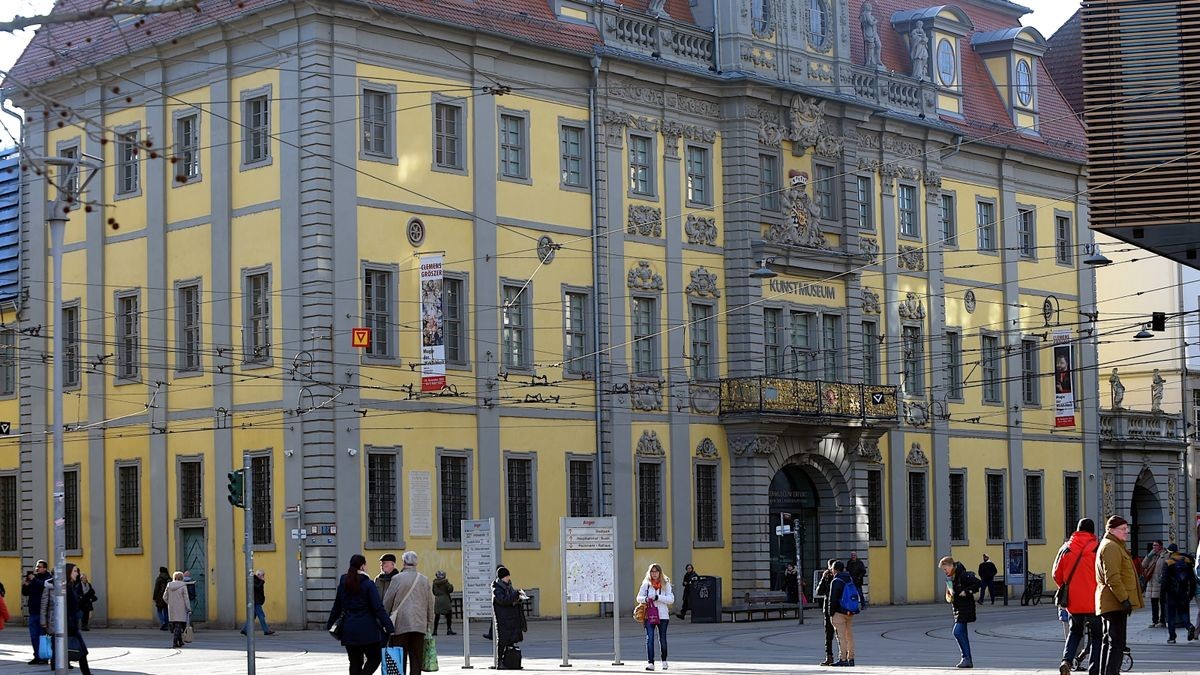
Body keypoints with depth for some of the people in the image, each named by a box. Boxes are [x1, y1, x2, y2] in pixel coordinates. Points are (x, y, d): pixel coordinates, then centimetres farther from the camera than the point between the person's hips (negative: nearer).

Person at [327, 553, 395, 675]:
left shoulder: (343, 584, 7)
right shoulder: (368, 584, -10)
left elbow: (337, 608, 15)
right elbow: (379, 609, -14)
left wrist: (329, 625, 29)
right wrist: (390, 628, -13)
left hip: (348, 631, 5)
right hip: (367, 630, -5)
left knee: (355, 663, 12)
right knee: (375, 658, 6)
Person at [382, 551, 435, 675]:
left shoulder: (397, 579, -5)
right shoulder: (424, 580, 6)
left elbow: (387, 602, 0)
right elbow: (430, 604, 10)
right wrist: (430, 625, 18)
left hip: (400, 625, -3)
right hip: (419, 625, 3)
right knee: (416, 660, 6)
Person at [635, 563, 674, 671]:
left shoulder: (665, 584, 2)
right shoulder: (646, 584, 6)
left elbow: (671, 599, -5)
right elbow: (639, 597, 7)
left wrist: (658, 597, -17)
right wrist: (645, 599, -14)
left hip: (662, 615, 0)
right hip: (649, 615, 0)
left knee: (662, 639, 10)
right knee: (649, 638, -10)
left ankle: (664, 660, 29)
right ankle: (650, 662, -13)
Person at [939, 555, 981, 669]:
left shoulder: (963, 575, -15)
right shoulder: (949, 578, 11)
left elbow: (977, 583, -22)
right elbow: (948, 592, 23)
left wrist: (967, 591, -22)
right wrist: (949, 598, 2)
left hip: (966, 607, -9)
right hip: (957, 607, 9)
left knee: (957, 632, -16)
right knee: (963, 634, 9)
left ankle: (966, 658, -12)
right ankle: (968, 661, 13)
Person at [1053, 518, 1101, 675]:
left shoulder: (1066, 548, 1)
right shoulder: (1097, 548, -9)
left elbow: (1057, 575, 6)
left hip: (1073, 601, 3)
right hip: (1093, 601, -3)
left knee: (1074, 632, 21)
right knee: (1096, 636, 10)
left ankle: (1066, 660, -2)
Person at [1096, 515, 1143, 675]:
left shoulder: (1115, 546, 21)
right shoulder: (1111, 547, -13)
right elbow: (1112, 578, -22)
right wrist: (1124, 599, -25)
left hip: (1110, 603, 11)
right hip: (1115, 603, -11)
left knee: (1109, 642, 15)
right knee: (1117, 644, -13)